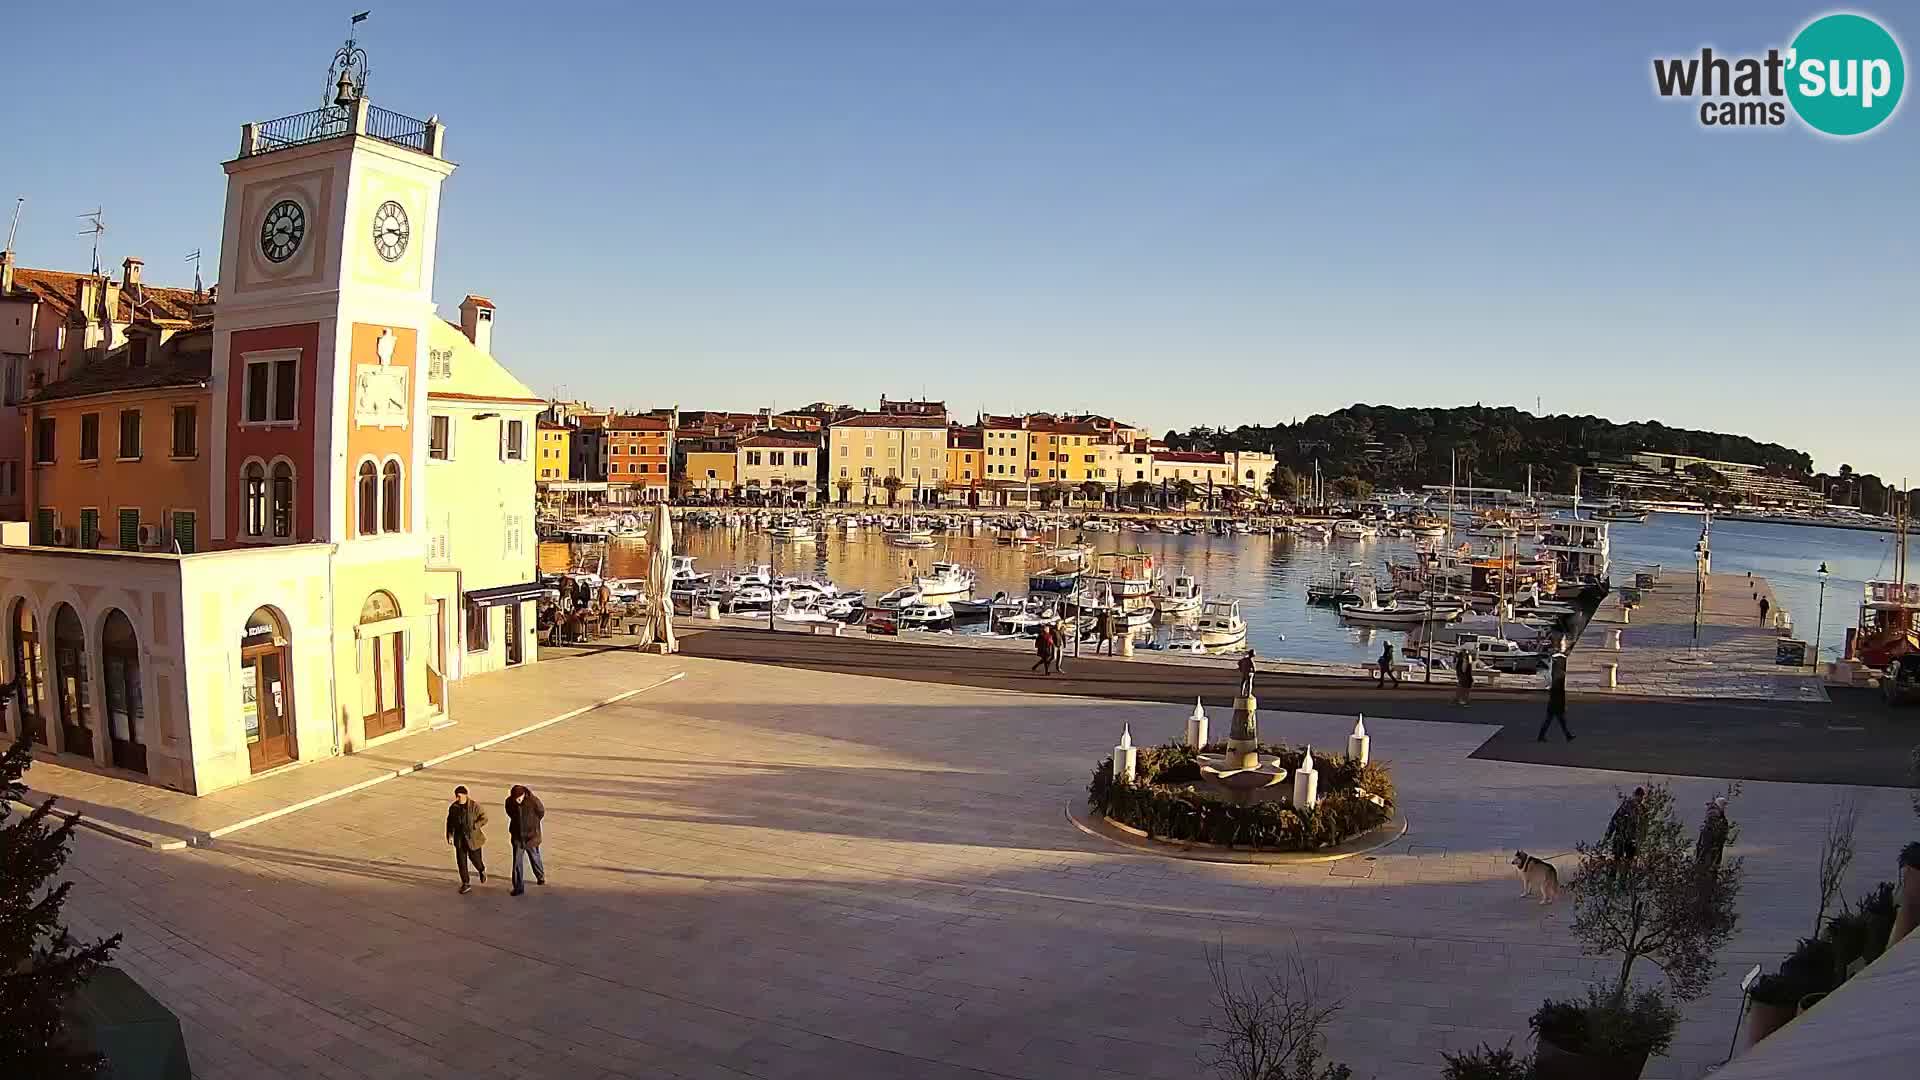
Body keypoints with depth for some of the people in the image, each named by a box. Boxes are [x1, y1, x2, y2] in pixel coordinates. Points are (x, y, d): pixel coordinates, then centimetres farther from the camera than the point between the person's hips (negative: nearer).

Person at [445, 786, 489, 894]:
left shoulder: (474, 806, -11)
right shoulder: (453, 807, 1)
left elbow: (484, 818, -9)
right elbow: (450, 821, 12)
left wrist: (473, 826, -20)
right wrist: (449, 835, 4)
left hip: (472, 837, -3)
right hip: (459, 838, 3)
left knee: (474, 857, 2)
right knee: (461, 860, 0)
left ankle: (482, 870, 36)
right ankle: (466, 883, 9)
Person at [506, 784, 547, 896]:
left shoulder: (533, 800, -21)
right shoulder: (509, 801, -12)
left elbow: (541, 812, -2)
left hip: (531, 836, -2)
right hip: (517, 837, 2)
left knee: (535, 858, 17)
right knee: (517, 862, -2)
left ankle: (540, 877, 41)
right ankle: (518, 887, 6)